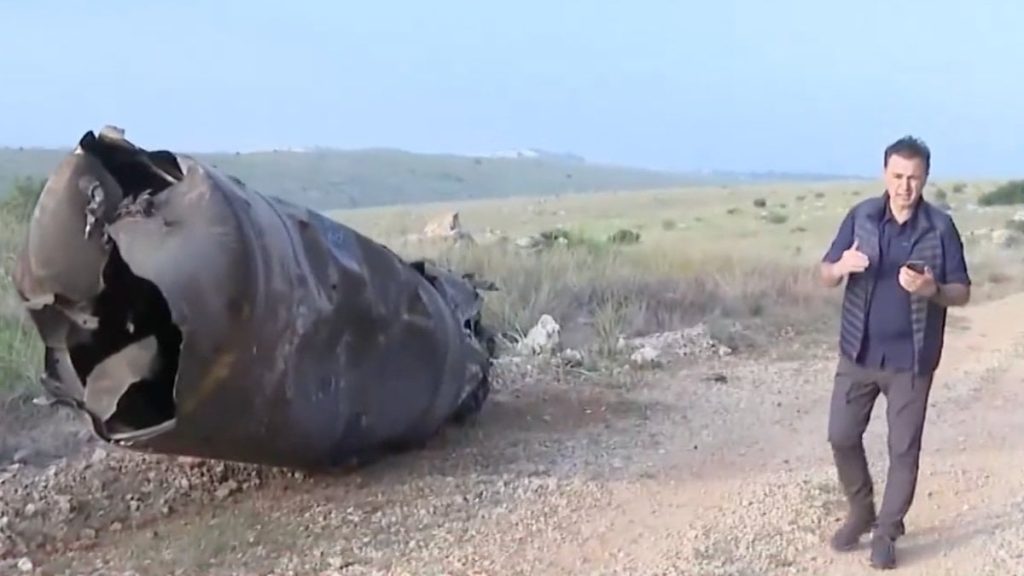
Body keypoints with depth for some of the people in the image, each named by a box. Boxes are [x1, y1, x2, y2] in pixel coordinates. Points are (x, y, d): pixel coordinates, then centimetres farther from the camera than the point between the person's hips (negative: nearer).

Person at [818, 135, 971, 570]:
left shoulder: (941, 227, -7)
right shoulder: (861, 216, -2)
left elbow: (962, 292, -2)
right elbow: (826, 276, 3)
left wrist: (932, 290, -24)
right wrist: (842, 266, -21)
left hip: (911, 359, -2)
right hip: (858, 353, 2)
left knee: (903, 448, 5)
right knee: (842, 436, 6)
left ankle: (887, 532, 21)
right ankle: (860, 512, 29)